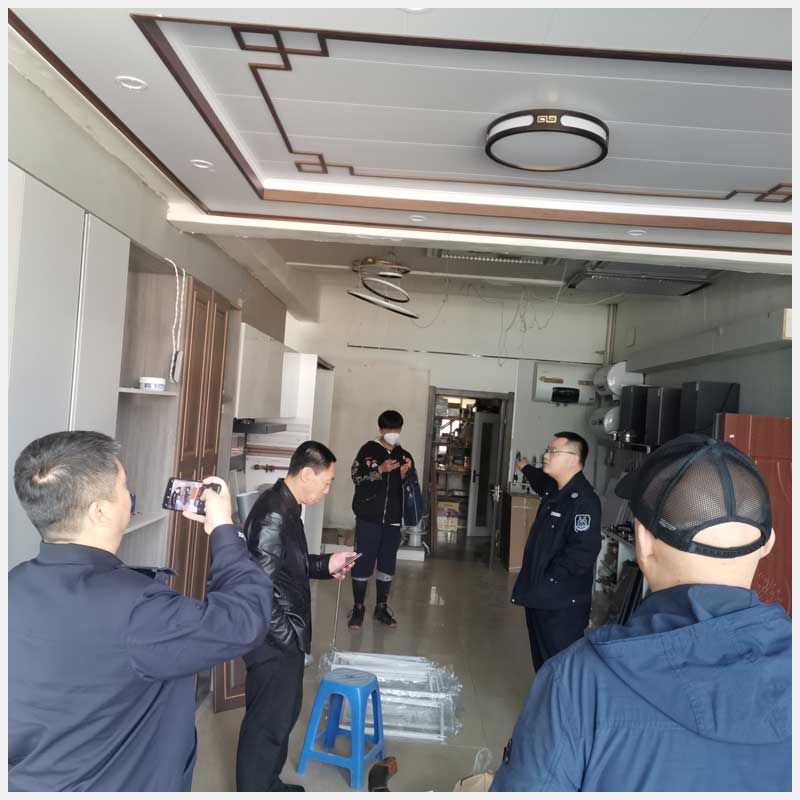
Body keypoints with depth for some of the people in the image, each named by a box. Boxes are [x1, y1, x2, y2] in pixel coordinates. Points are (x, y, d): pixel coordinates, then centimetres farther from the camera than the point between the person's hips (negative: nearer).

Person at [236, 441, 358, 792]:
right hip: (274, 641, -10)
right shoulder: (273, 514, -26)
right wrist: (287, 637, -20)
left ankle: (268, 784, 42)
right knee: (268, 720, 7)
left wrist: (326, 565, 8)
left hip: (282, 637, 10)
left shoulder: (285, 506, 6)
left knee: (284, 711, 24)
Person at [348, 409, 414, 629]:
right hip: (368, 517, -3)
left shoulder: (405, 456, 9)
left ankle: (381, 607, 22)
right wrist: (381, 470, -19)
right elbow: (356, 476, -9)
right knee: (363, 563, 0)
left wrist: (404, 475, -9)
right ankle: (358, 608, 12)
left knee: (387, 564, 10)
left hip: (393, 519, 4)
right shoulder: (368, 450, -1)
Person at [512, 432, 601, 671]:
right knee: (541, 660, 21)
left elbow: (583, 552, -28)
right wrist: (526, 468, 53)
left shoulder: (583, 500, -22)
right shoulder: (554, 490, 8)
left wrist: (548, 579, -20)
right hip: (540, 598, 10)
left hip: (562, 605, -10)